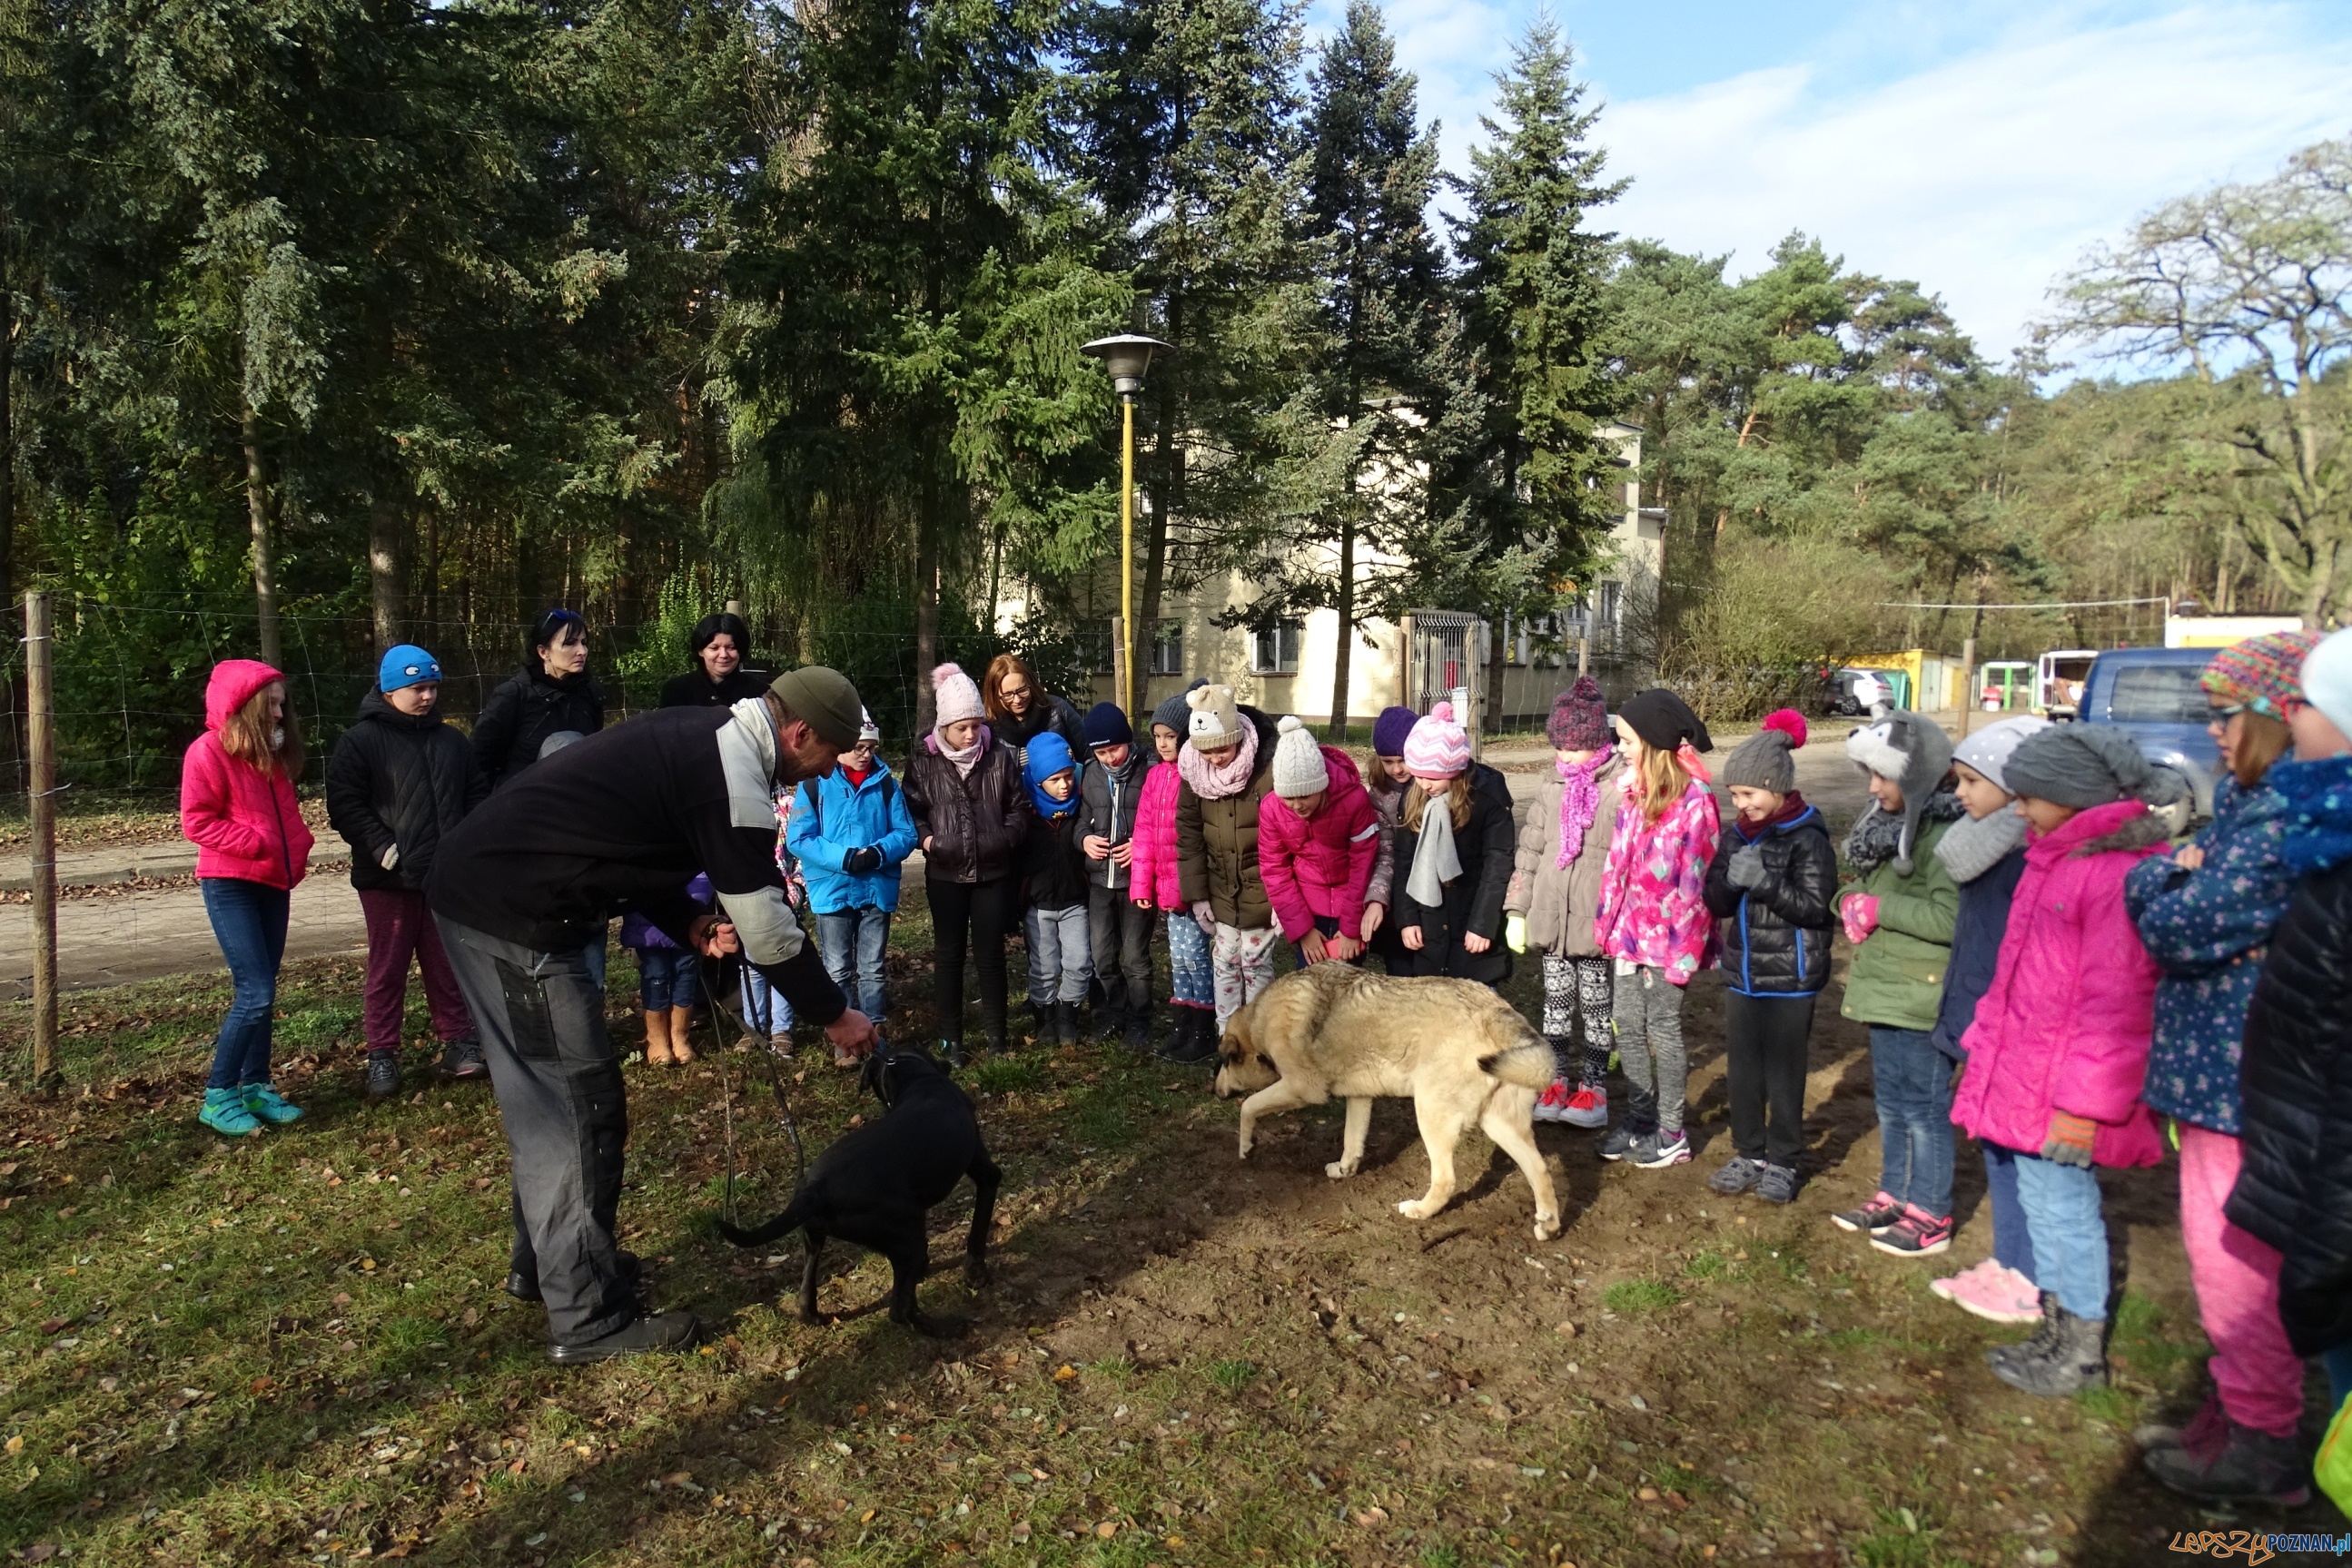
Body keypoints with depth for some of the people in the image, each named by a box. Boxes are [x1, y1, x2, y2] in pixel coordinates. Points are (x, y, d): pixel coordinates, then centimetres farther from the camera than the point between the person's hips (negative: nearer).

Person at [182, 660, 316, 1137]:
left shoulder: (274, 754, 13)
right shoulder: (208, 751, -10)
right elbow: (197, 821, -14)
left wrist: (297, 848, 3)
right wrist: (256, 844, -20)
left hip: (273, 884, 8)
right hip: (230, 886, -7)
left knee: (261, 993, 10)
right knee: (256, 994, -11)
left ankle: (256, 1087, 18)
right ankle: (218, 1097, 1)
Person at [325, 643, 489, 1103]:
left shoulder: (451, 741, 13)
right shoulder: (361, 740, -3)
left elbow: (478, 793, 18)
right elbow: (344, 803, -9)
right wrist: (382, 848, -17)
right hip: (389, 879, -4)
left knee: (449, 965, 10)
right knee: (387, 970, 4)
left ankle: (458, 1045, 19)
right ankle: (381, 1057, 13)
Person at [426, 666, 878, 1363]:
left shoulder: (701, 735, 12)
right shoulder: (734, 780, -17)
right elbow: (767, 925, -13)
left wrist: (691, 924, 5)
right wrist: (833, 1013, 1)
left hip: (474, 882, 10)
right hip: (514, 913, -10)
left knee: (542, 1098, 21)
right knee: (584, 1105, -2)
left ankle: (544, 1262, 37)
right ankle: (590, 1320, 8)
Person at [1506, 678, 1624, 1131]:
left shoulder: (1621, 788, -11)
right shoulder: (1551, 787, 7)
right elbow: (1529, 851, 11)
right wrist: (1516, 910, 10)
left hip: (1597, 921, -5)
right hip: (1551, 918, 5)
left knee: (1596, 1004, 8)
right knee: (1555, 1000, 13)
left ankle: (1594, 1088, 21)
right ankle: (1556, 1081, 25)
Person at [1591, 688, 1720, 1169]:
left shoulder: (1694, 800, -17)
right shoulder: (1635, 793, 5)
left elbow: (1694, 881, -17)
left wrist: (1680, 950, -17)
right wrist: (1609, 925, 10)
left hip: (1667, 936, -7)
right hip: (1631, 932, 7)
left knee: (1663, 1029, 5)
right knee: (1628, 1027, 13)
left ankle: (1671, 1134, 21)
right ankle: (1640, 1119, 29)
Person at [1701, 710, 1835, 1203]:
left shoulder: (1807, 837, -12)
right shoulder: (1736, 834, 5)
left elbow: (1816, 906, -18)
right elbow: (1717, 904, 6)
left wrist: (1762, 881, -26)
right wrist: (1731, 878, -15)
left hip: (1790, 977, -5)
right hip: (1742, 973, 6)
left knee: (1783, 1072, 6)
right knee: (1742, 1069, 13)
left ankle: (1782, 1161, 21)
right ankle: (1748, 1153, 27)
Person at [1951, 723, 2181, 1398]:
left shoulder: (2121, 872, -20)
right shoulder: (2055, 855, 10)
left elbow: (2117, 1001, -21)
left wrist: (2085, 1100, -19)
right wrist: (1986, 1039, 19)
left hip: (2063, 1087, -9)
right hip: (2023, 1070, 9)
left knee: (2063, 1204, 3)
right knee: (2041, 1199, 18)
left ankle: (2083, 1353, 21)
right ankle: (2057, 1330, 34)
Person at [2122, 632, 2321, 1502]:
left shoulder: (2283, 819, -23)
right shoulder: (2250, 797, 9)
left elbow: (2184, 926, -23)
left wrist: (2162, 877, -5)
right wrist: (2176, 874, -7)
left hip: (2243, 1074, -10)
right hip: (2232, 1063, 10)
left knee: (2233, 1252, 3)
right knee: (2227, 1240, 21)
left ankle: (2260, 1440, 19)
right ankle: (2244, 1396, 37)